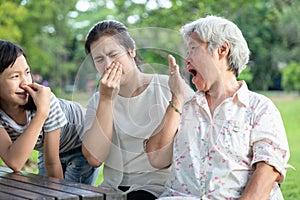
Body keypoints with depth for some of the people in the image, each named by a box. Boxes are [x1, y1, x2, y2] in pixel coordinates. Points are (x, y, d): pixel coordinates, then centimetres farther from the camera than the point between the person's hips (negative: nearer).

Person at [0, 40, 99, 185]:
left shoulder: (45, 99, -35)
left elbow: (52, 162, -26)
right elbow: (14, 163, -46)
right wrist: (41, 113, -50)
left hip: (81, 145, -3)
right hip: (46, 147, 3)